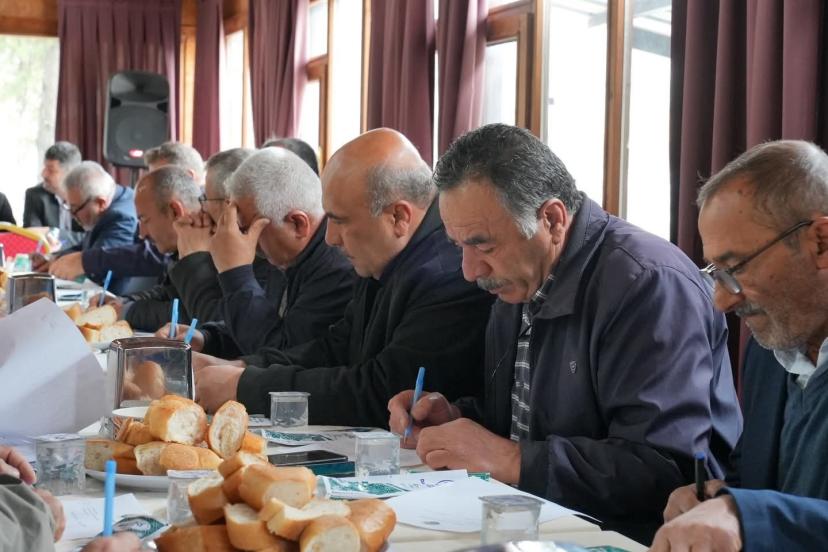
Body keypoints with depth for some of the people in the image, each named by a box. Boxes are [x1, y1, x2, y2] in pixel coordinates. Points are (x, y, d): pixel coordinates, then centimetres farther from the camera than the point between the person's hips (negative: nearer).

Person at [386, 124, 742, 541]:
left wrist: (510, 459, -23)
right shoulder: (521, 282, 11)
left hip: (628, 536, -8)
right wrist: (455, 418, 2)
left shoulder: (650, 285, -18)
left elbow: (665, 470, -25)